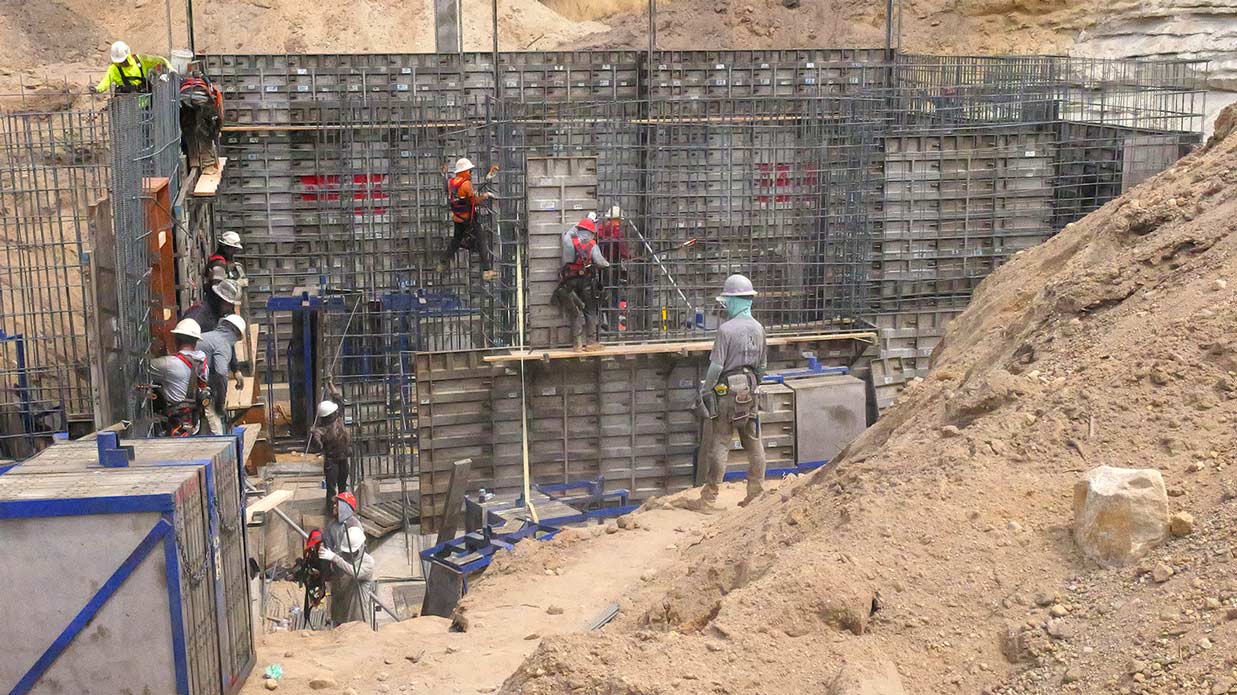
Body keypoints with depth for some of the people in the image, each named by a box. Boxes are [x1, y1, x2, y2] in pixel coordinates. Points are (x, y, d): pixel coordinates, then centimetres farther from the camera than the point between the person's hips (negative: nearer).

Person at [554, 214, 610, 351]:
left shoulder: (569, 242, -4)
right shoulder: (592, 246, -8)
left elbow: (567, 233, 18)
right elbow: (600, 262, -15)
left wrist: (586, 220, 24)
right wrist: (607, 264, 10)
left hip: (570, 282, 2)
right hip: (586, 281, -1)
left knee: (575, 313, 7)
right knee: (590, 312, 8)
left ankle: (578, 343, 4)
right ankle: (591, 342, 5)